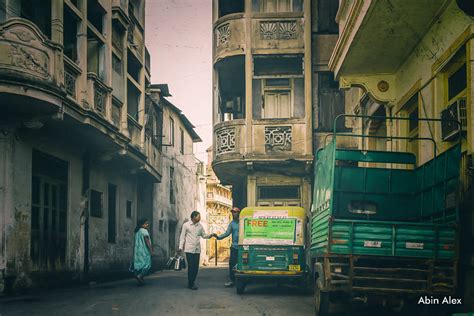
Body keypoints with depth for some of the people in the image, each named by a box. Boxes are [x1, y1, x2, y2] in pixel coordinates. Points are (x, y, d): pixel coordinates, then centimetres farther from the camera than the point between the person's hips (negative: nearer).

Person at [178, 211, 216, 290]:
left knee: (196, 267, 4)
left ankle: (191, 283, 16)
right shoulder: (186, 225, -1)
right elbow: (182, 237, 1)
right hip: (189, 249, -4)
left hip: (197, 250, 4)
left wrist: (211, 235, -2)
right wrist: (180, 247, -5)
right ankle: (191, 284, 1)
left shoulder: (200, 226, 10)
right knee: (191, 266, -7)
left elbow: (204, 235, 17)